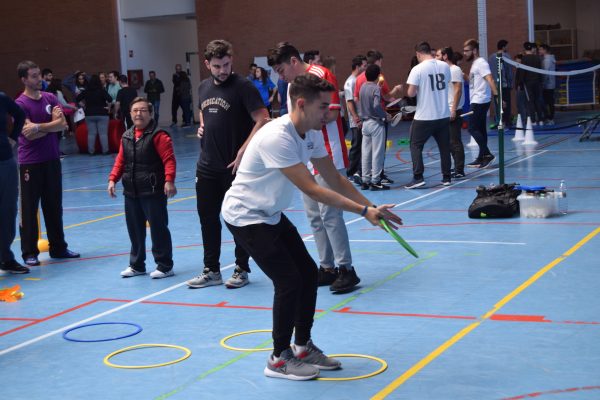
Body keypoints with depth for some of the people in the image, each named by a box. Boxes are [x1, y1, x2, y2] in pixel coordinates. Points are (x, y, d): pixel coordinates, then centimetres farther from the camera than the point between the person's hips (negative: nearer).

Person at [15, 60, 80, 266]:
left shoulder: (50, 98, 6)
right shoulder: (20, 104, -9)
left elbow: (62, 124, -5)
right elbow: (29, 134, -17)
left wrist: (38, 126, -15)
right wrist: (51, 125, -11)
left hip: (52, 160, 5)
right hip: (30, 163, -5)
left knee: (54, 206, 12)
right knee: (29, 209, 1)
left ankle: (58, 248, 22)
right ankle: (29, 252, 8)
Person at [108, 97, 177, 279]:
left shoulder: (158, 135, -10)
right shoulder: (126, 136, 11)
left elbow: (169, 159, -16)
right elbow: (120, 161, 16)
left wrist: (169, 180, -27)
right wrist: (112, 179, 5)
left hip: (154, 192, -7)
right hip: (131, 193, 7)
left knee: (158, 228, -1)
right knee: (134, 230, 14)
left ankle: (165, 266, 9)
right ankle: (136, 265, 26)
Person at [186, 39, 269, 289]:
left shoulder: (242, 86, -12)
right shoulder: (203, 87, 9)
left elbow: (262, 120, -17)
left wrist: (243, 152, -20)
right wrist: (201, 127, 6)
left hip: (234, 166, -6)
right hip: (207, 166, 7)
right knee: (207, 219, 11)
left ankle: (241, 270, 17)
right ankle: (211, 271, 22)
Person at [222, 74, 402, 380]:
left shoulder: (311, 134, -2)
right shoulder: (277, 137, -31)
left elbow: (334, 179, 4)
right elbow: (312, 190, -32)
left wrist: (371, 208, -6)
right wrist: (363, 211, -31)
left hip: (271, 214, 9)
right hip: (244, 215, -9)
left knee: (308, 273, 7)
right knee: (289, 280, -13)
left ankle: (302, 347, 23)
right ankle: (279, 360, 3)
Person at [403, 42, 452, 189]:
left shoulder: (417, 69, -13)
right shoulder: (445, 66, 3)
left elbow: (410, 93, -14)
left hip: (424, 116, -5)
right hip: (443, 115, 5)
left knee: (416, 145, 6)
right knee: (444, 146, 14)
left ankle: (418, 177, -2)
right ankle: (446, 177, 17)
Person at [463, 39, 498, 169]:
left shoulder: (481, 63, -13)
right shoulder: (475, 64, 16)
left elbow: (490, 80, -24)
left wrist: (496, 95, -32)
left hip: (480, 101, -10)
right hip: (477, 101, 10)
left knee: (473, 128, -11)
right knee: (480, 129, 11)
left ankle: (487, 154, -10)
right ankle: (482, 158, 15)